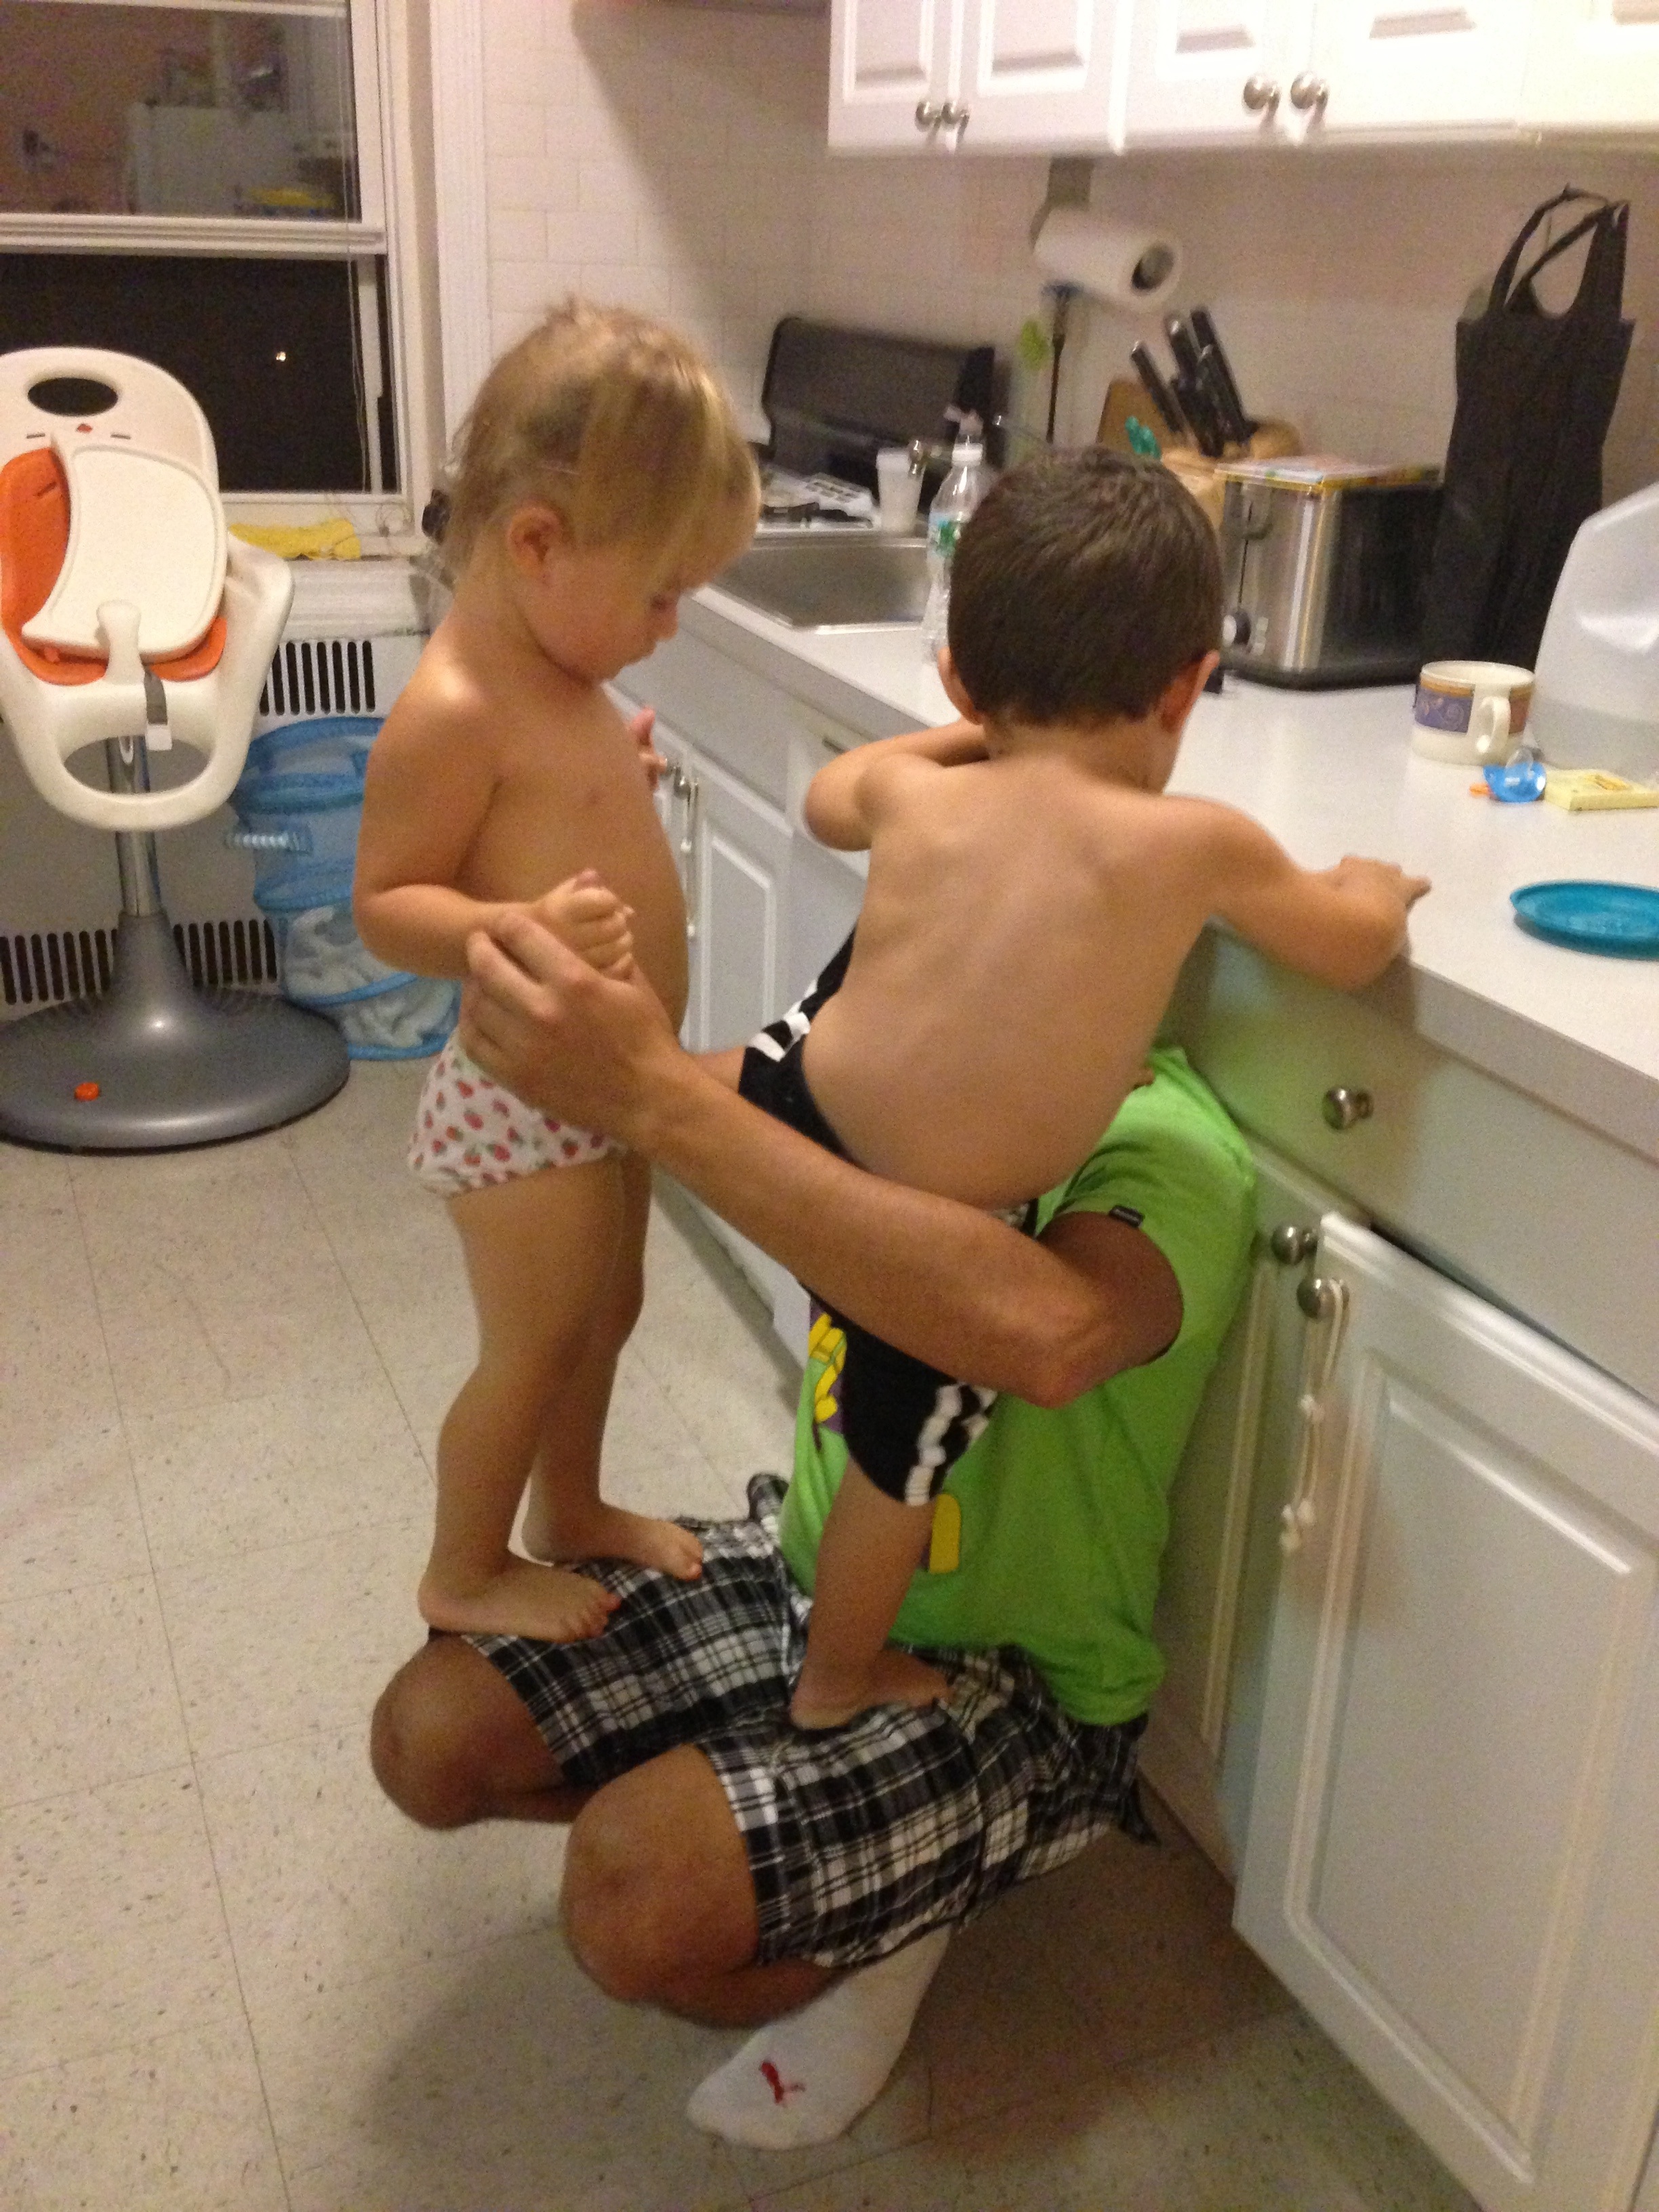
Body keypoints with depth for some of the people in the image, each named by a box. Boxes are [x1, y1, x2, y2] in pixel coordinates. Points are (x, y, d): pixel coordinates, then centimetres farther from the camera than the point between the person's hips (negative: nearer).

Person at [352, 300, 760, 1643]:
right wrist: (522, 931, -37)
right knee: (535, 1345, 8)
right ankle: (467, 1573, 32)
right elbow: (387, 903, -23)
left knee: (606, 1312, 24)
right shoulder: (452, 711, -24)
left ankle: (571, 1508, 47)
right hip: (525, 1094, -9)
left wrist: (612, 771, 16)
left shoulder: (551, 671, 4)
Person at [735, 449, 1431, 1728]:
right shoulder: (1194, 843, -14)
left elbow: (827, 795, 23)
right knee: (905, 1453, 22)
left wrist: (968, 733, 35)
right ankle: (840, 1684, 46)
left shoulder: (915, 795, -2)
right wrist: (1377, 888, 26)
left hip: (794, 1110, 3)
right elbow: (1358, 948, 4)